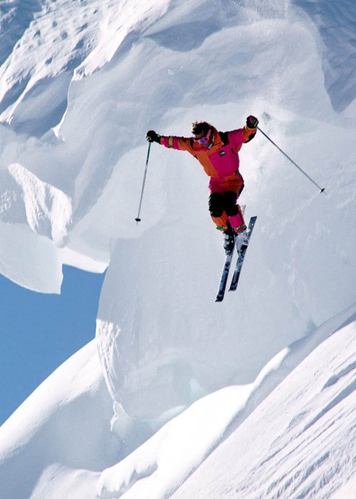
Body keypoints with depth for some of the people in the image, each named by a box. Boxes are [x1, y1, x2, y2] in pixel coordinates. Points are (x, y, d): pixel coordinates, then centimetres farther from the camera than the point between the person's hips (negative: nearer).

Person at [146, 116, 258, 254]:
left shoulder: (226, 139, -18)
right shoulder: (194, 146, -7)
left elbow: (246, 134, -19)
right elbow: (176, 142, 8)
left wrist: (250, 126, -41)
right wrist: (159, 139, 8)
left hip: (234, 180, -3)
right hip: (216, 182, 4)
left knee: (228, 205, -29)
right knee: (215, 208, -23)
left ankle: (241, 232, -6)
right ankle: (228, 232, 4)